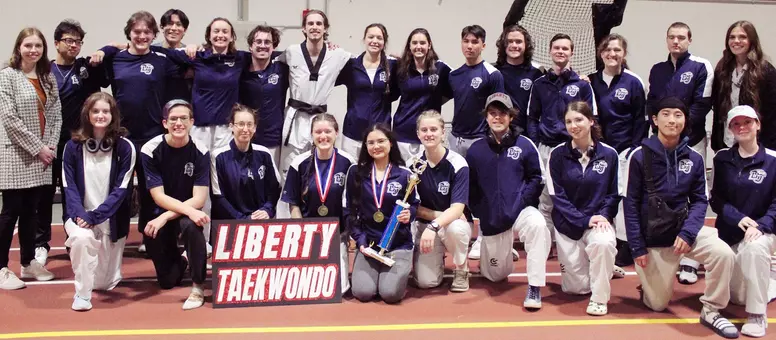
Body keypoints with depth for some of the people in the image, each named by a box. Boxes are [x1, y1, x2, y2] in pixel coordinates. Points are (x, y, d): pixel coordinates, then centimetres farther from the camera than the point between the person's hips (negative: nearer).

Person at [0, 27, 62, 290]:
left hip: (42, 156, 5)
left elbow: (56, 114, 9)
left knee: (31, 211, 12)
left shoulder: (48, 77, 11)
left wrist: (51, 146, -5)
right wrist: (37, 147, -14)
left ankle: (28, 263, 22)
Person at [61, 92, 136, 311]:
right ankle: (82, 294, -16)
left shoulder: (125, 148, -6)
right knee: (81, 237, -37)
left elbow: (121, 190, -10)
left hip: (112, 219, 0)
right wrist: (79, 215, -23)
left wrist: (95, 216, -21)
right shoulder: (73, 147, -2)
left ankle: (107, 269, 46)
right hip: (80, 215, 0)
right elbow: (70, 187, -5)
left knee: (106, 284, 7)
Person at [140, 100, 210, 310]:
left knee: (191, 226, -38)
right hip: (158, 216, 1)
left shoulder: (200, 153, -13)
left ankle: (198, 286, -20)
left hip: (188, 214, -1)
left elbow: (199, 199, -17)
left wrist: (166, 218, -28)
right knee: (167, 281, 4)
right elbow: (159, 197, -18)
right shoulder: (150, 150, -14)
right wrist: (189, 210, -34)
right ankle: (184, 258, 40)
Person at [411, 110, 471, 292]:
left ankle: (461, 270, -7)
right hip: (425, 225, 2)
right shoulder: (413, 164, -8)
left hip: (453, 223, -2)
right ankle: (438, 258, 22)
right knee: (426, 281, -16)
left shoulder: (458, 164, -18)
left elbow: (457, 208, -24)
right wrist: (439, 215, -18)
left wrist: (434, 226, -41)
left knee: (454, 228, -39)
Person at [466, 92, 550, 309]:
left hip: (520, 211, -2)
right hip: (491, 220, 2)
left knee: (537, 224, -38)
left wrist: (522, 202, -12)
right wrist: (480, 212, 1)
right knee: (496, 275, 10)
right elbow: (470, 187, 9)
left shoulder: (524, 145, -1)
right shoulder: (476, 150, 3)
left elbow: (536, 178, -1)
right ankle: (503, 251, 47)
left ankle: (535, 288, -28)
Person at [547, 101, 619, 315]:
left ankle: (599, 298, -14)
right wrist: (584, 220, -18)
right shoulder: (558, 155, -5)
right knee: (577, 287, 2)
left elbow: (614, 193, 3)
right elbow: (557, 196, -8)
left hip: (598, 220, -1)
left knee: (603, 243, -37)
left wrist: (603, 216, -15)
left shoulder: (609, 154, -3)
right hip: (567, 224, 1)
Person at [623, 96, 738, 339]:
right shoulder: (639, 156, -8)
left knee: (723, 253, -28)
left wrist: (688, 232, -18)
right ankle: (650, 279, 36)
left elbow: (700, 200, 0)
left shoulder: (694, 159, -1)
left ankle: (711, 312, -8)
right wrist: (637, 247, -11)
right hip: (652, 236, -2)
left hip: (684, 227, 2)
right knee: (657, 305, 1)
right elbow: (631, 203, -7)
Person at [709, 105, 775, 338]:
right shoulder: (722, 159, 0)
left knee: (754, 248, -40)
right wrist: (738, 217, -18)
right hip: (729, 233, 3)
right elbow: (715, 199, 0)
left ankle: (757, 316, -27)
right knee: (737, 297, 5)